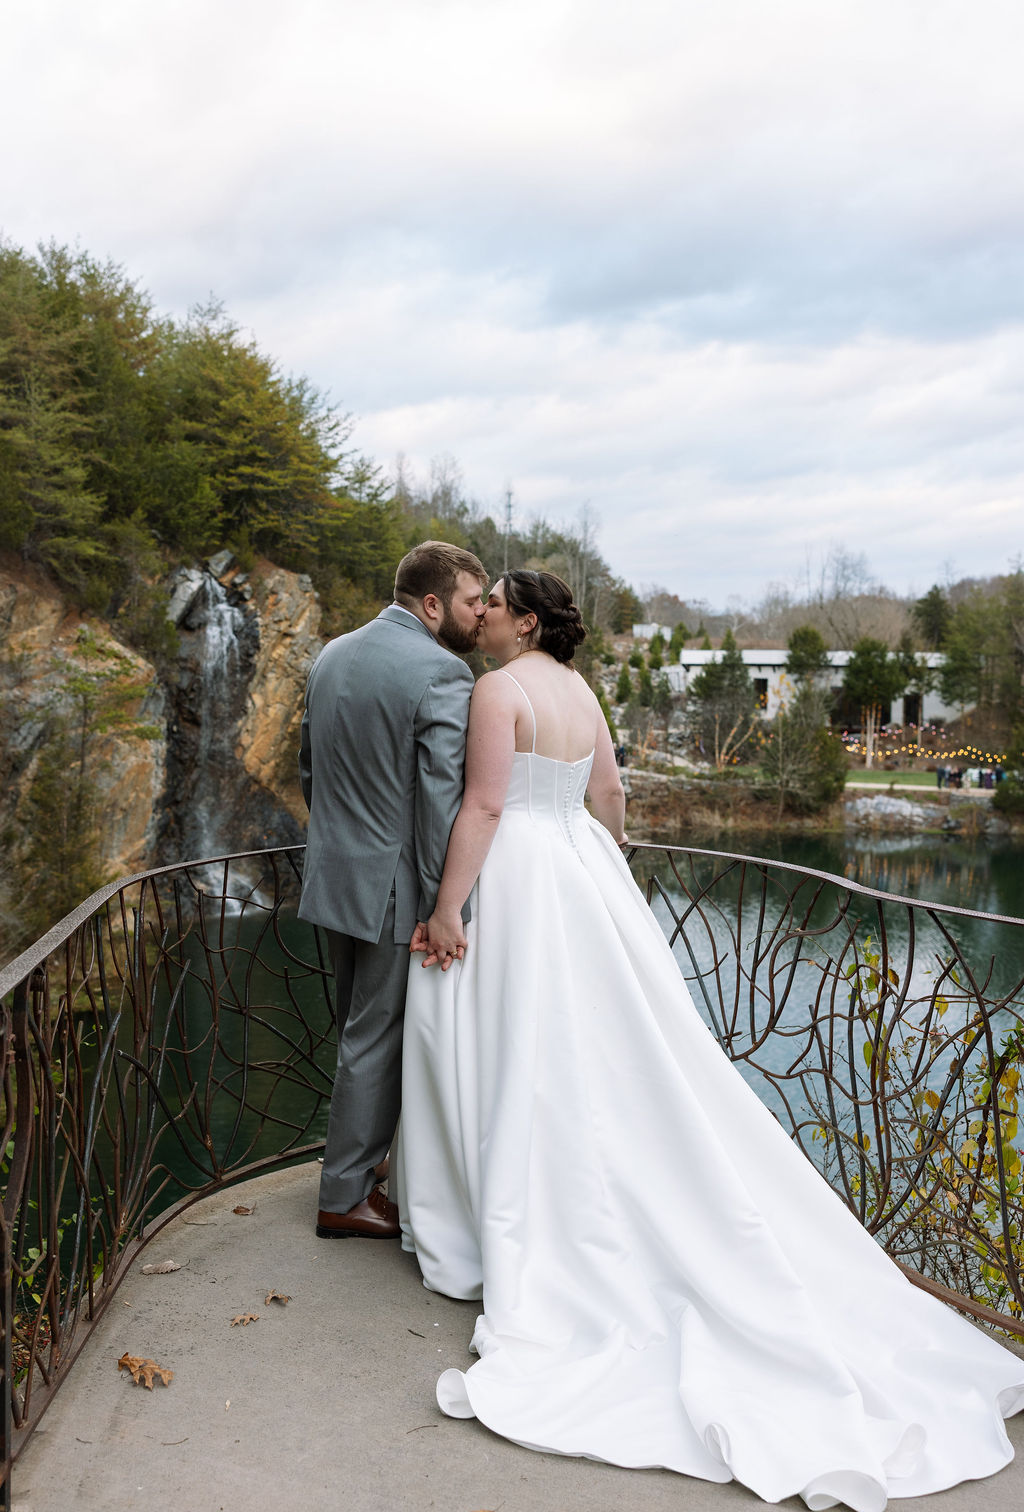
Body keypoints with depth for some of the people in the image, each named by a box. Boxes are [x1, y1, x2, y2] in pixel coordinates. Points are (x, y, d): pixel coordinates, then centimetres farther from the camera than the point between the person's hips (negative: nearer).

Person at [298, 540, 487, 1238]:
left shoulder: (332, 655, 7)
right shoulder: (442, 674, -19)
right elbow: (441, 801, -23)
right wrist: (442, 909, -19)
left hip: (332, 874, 8)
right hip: (393, 888, -8)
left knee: (361, 1030, 22)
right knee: (378, 1039, 6)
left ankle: (363, 1153, 39)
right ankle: (346, 1195, 20)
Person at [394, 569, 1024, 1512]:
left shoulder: (499, 690, -14)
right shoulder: (579, 688, 10)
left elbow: (483, 804, -20)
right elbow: (609, 793, 17)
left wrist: (448, 908, -17)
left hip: (518, 883, -8)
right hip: (581, 873, 8)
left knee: (523, 1056, 2)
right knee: (609, 1054, 13)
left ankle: (515, 1240, 15)